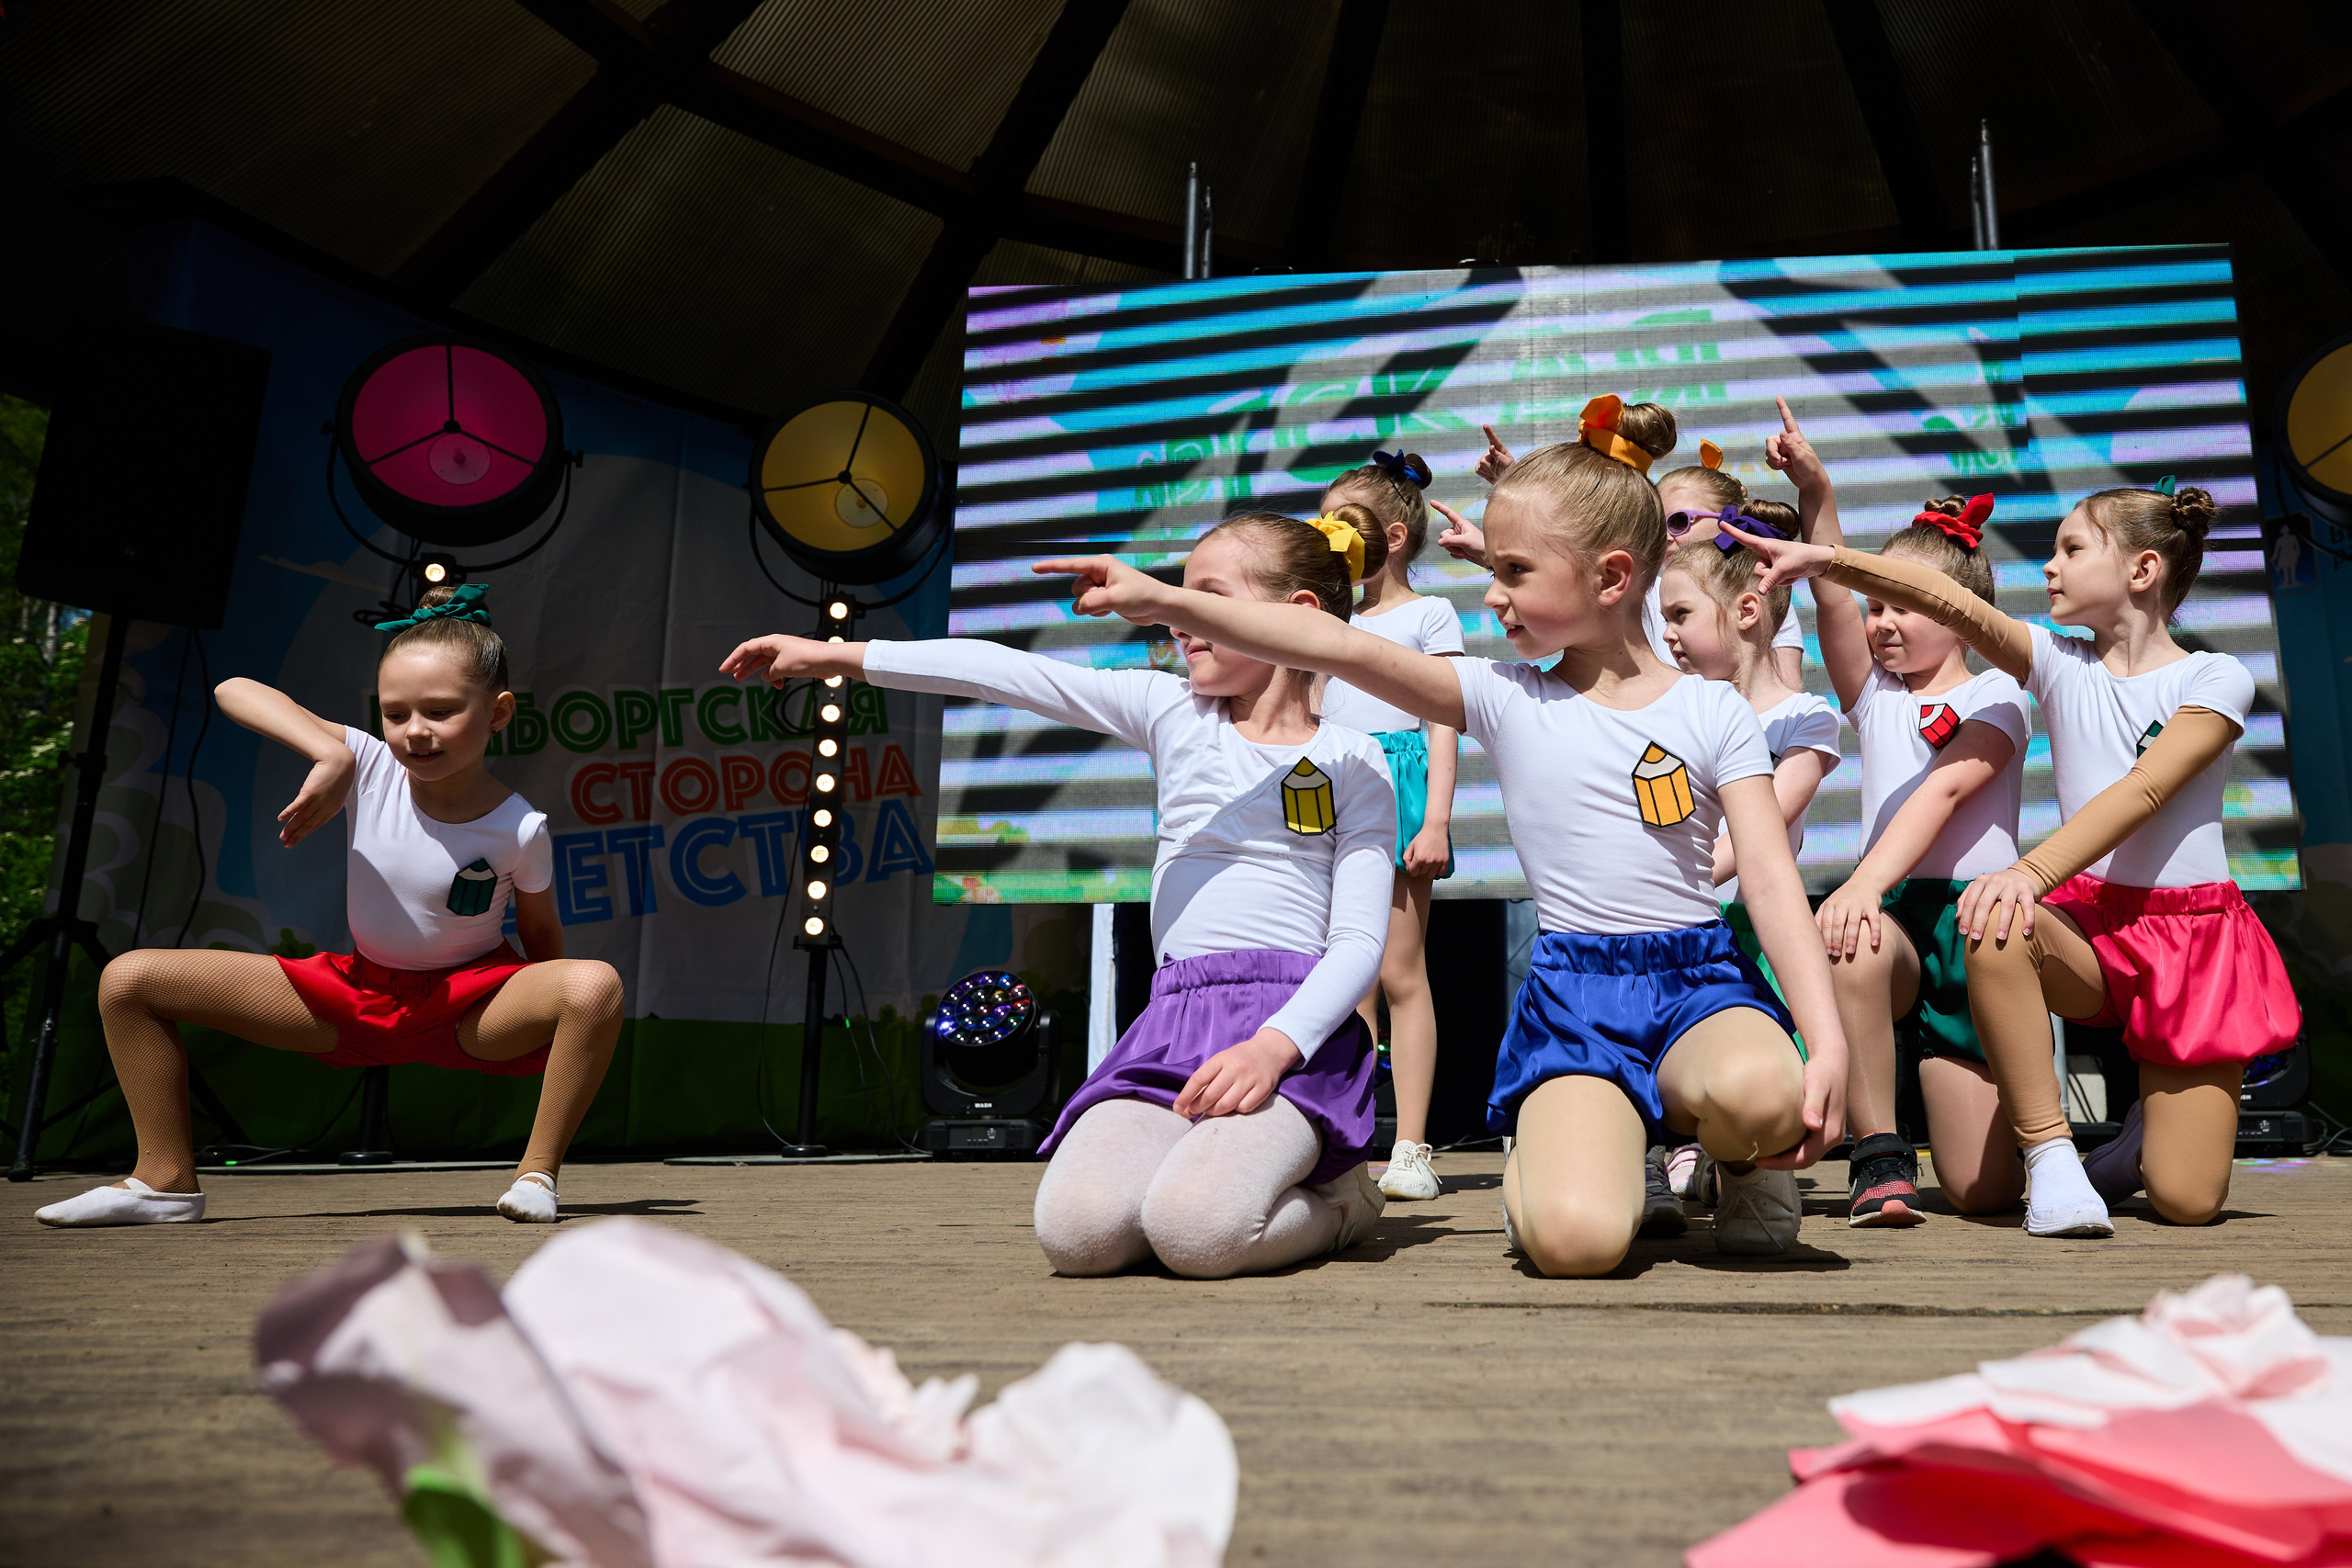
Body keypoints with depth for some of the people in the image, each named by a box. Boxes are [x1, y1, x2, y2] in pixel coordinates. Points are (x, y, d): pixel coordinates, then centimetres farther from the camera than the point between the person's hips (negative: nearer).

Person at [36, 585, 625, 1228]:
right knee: (129, 980, -4)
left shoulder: (520, 829, -17)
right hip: (358, 997, 3)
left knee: (596, 985, -37)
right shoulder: (369, 768, -13)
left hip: (471, 1007, -3)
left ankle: (538, 1173, -21)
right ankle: (166, 1178, 6)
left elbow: (541, 939, -1)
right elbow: (234, 691, -19)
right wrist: (330, 755, -34)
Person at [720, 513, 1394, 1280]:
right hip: (1172, 1024, 4)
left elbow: (1361, 942, -3)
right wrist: (837, 656, 8)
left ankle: (1338, 1199, 2)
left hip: (1293, 1029, -3)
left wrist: (1276, 1044, -21)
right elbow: (1003, 671, 9)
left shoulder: (1353, 765, 3)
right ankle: (1225, 1162, 8)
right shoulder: (1171, 713, 12)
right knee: (1077, 1230, -22)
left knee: (1195, 1230, -30)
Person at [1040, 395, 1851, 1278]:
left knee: (1756, 1090, -36)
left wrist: (1827, 1041, -16)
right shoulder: (1507, 701, 4)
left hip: (1699, 978, 0)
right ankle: (1534, 1166, 12)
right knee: (1574, 1240, -25)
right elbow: (1347, 651, -6)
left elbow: (1771, 880, -3)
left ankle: (1749, 1161, 1)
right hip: (1573, 990, 0)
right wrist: (1164, 602, -14)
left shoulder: (1714, 713, 3)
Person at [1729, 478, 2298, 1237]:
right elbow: (1954, 604, -10)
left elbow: (2141, 793, -20)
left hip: (2195, 929, -2)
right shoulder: (2061, 664, 6)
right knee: (1994, 925, -38)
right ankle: (2051, 1152, -22)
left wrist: (2031, 872, -35)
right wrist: (1825, 561, -26)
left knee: (2185, 1197, -11)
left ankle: (2152, 1123, 27)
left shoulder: (2216, 679, -3)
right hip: (2092, 919, 2)